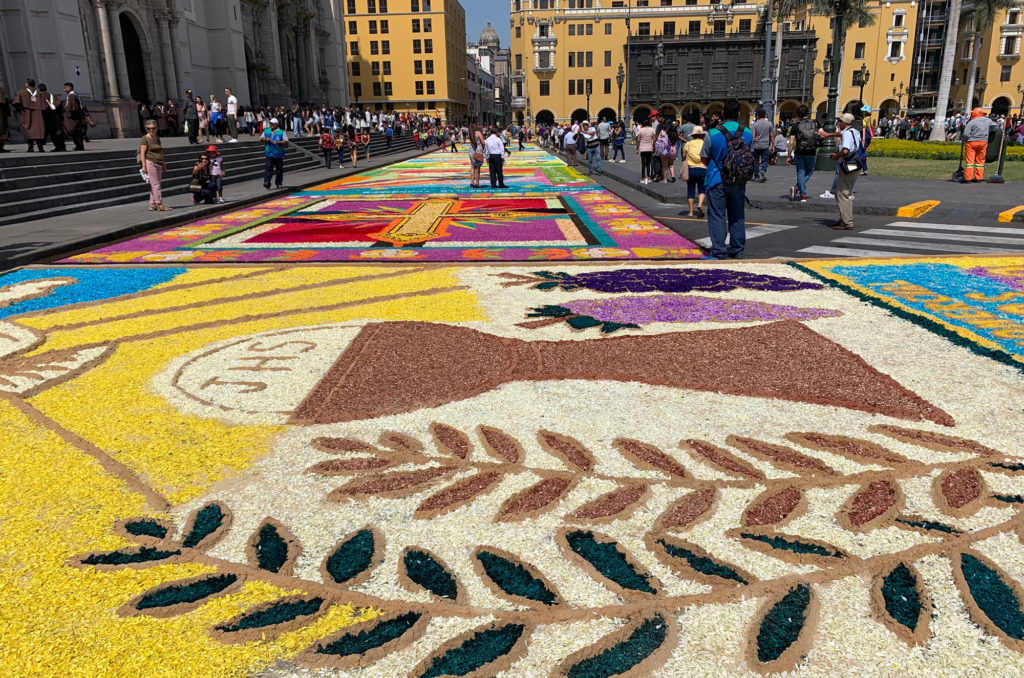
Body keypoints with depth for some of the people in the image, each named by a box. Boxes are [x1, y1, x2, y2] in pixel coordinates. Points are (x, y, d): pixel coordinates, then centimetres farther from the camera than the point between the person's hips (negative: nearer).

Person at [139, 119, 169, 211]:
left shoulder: (157, 137, 17)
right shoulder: (145, 139, -5)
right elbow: (142, 153, -9)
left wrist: (164, 163, 22)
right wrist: (144, 166, -16)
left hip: (158, 164, 7)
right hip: (150, 163, -7)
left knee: (154, 185, 8)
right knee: (155, 184, -8)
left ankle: (152, 205, 12)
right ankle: (160, 204, -9)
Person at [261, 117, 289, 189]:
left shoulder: (281, 132, -3)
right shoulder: (266, 131, 10)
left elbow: (286, 142, -7)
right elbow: (261, 138, 18)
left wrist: (278, 142, -19)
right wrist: (265, 139, -4)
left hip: (278, 154, -2)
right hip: (268, 153, 2)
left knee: (279, 169, 7)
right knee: (268, 168, -10)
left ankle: (279, 183, 20)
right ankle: (266, 182, -15)